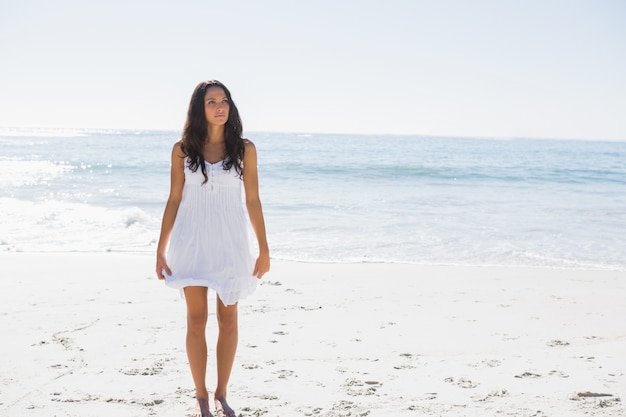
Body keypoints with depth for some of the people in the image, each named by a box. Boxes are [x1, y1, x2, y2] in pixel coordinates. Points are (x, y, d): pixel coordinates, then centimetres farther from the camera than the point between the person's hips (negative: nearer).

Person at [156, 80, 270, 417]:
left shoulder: (244, 149, 0)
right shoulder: (183, 149, 0)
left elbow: (253, 200, 2)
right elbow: (174, 200, 4)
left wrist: (264, 249, 2)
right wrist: (161, 249, 2)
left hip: (230, 241, 1)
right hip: (192, 241, 0)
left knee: (228, 320, 6)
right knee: (196, 320, 2)